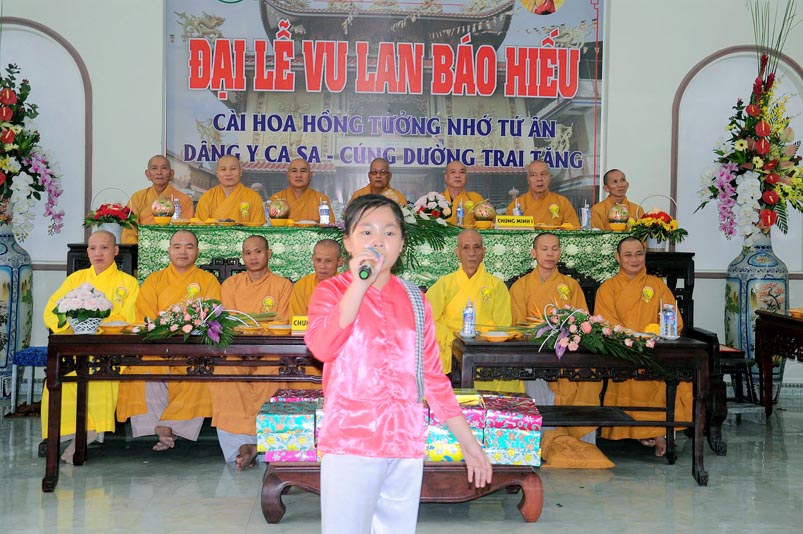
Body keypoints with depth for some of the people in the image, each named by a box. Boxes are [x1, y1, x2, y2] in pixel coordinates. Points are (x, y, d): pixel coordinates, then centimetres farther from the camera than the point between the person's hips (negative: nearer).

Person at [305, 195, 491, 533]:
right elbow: (321, 347, -21)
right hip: (349, 444, -4)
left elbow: (432, 374, 14)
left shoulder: (414, 300, 10)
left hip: (406, 444, 4)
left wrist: (467, 440, 13)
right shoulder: (332, 290, -1)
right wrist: (360, 284, -22)